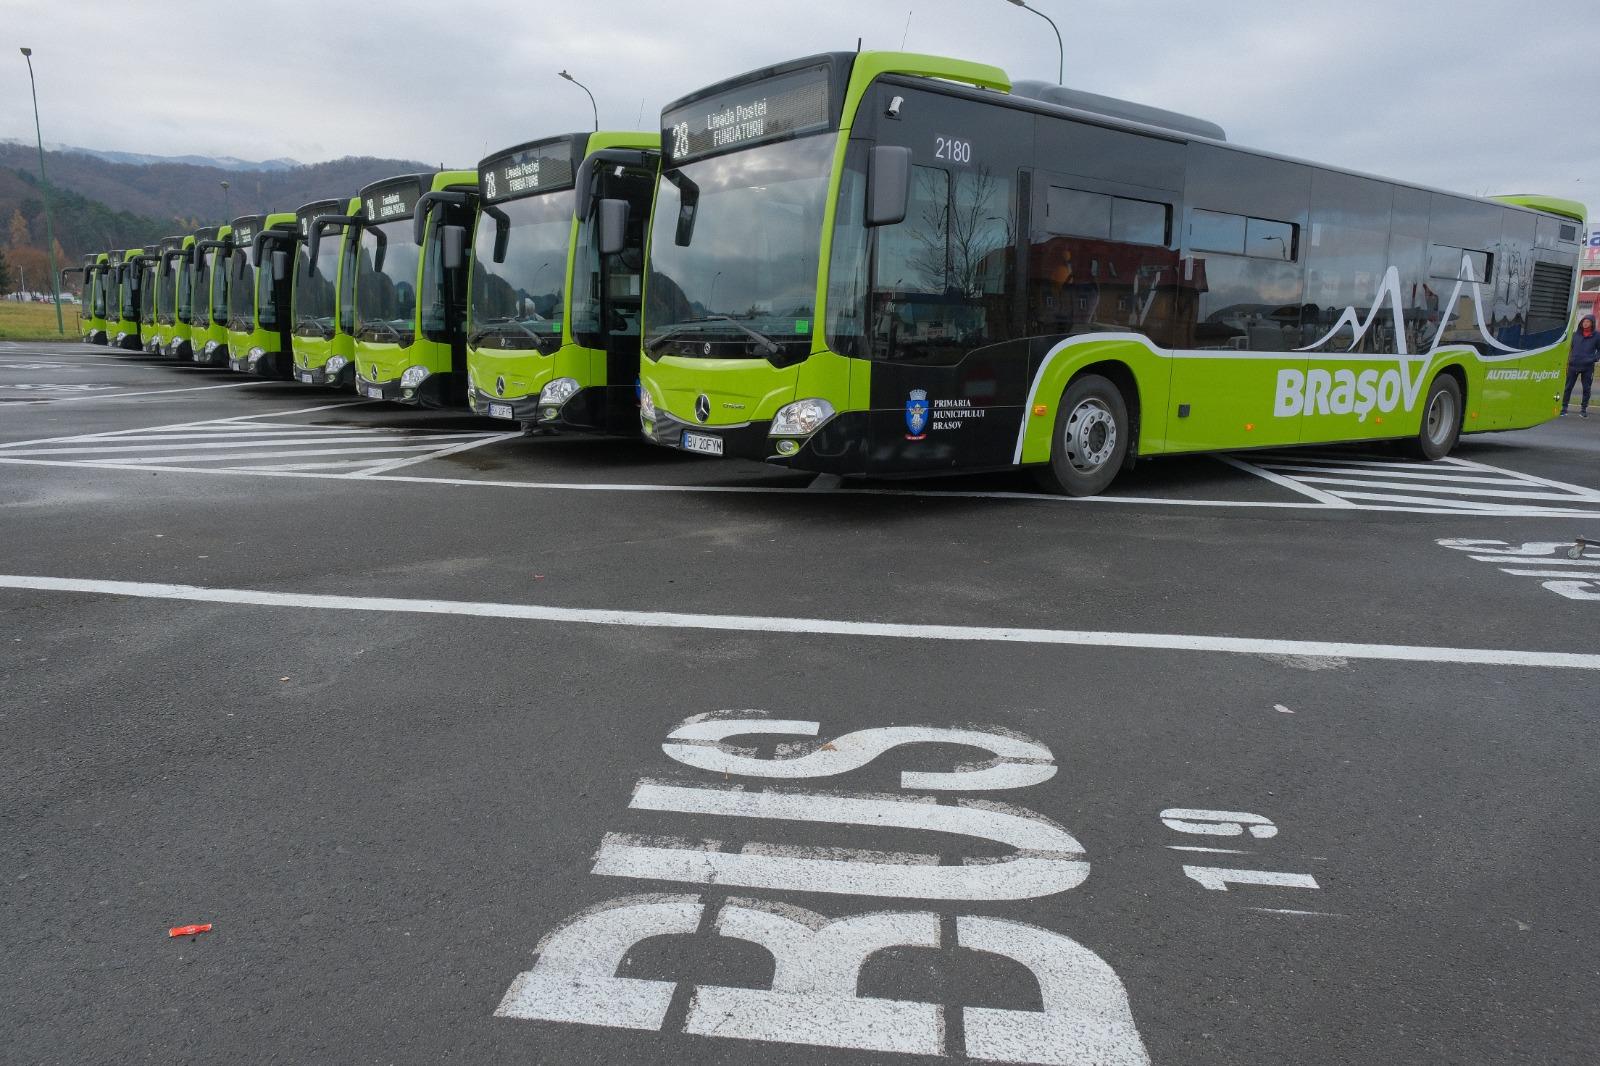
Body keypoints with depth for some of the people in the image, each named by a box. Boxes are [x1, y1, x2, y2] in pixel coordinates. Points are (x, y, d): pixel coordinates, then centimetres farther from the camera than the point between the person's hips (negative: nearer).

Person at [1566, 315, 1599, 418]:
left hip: (1588, 367, -1)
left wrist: (1594, 359, -9)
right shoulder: (1576, 334, 6)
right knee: (1568, 387, 3)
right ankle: (1564, 407, 9)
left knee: (1586, 389, 5)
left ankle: (1584, 409, 13)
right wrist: (1568, 359, 3)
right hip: (1573, 365, 1)